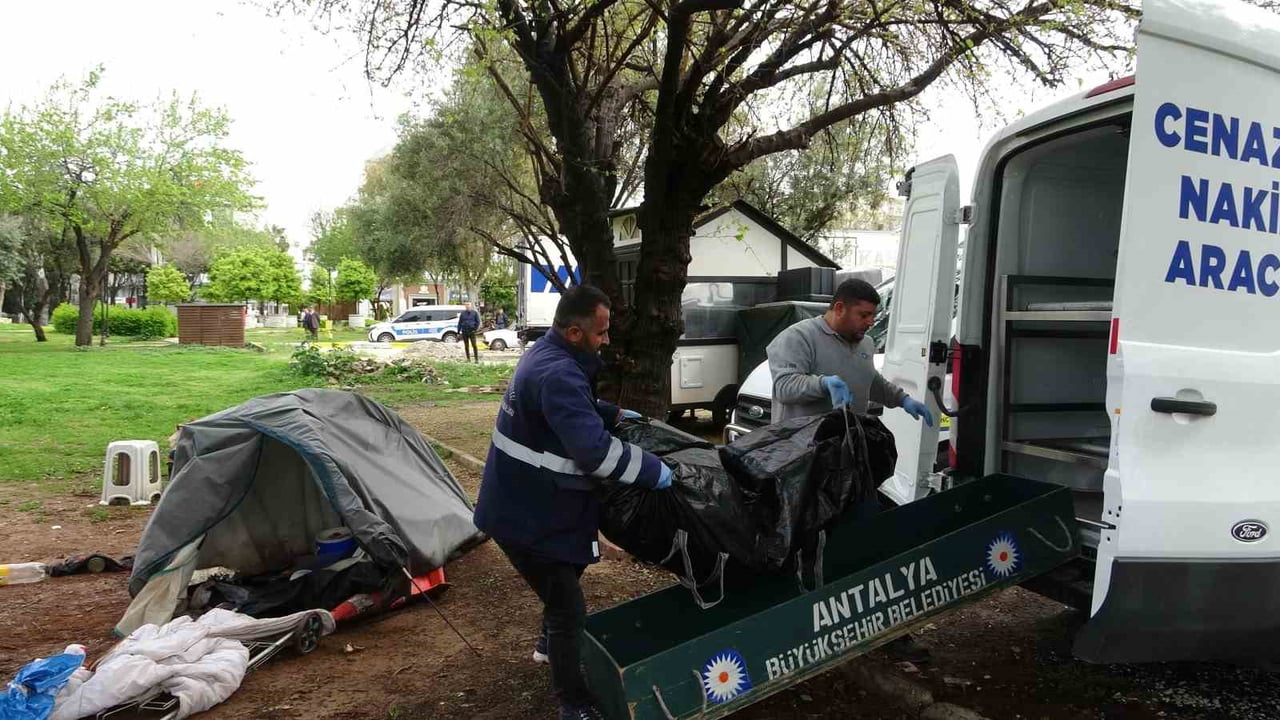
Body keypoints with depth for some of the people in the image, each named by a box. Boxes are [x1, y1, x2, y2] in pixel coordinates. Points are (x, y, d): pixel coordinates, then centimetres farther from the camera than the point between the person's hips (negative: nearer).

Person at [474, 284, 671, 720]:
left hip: (529, 504, 11)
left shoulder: (549, 356, 4)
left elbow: (578, 408, 25)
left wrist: (616, 414, 14)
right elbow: (594, 450, -38)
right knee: (570, 608, -3)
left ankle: (550, 644, 51)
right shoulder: (558, 374, -31)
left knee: (568, 572, 30)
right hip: (524, 518, -11)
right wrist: (653, 471, -27)